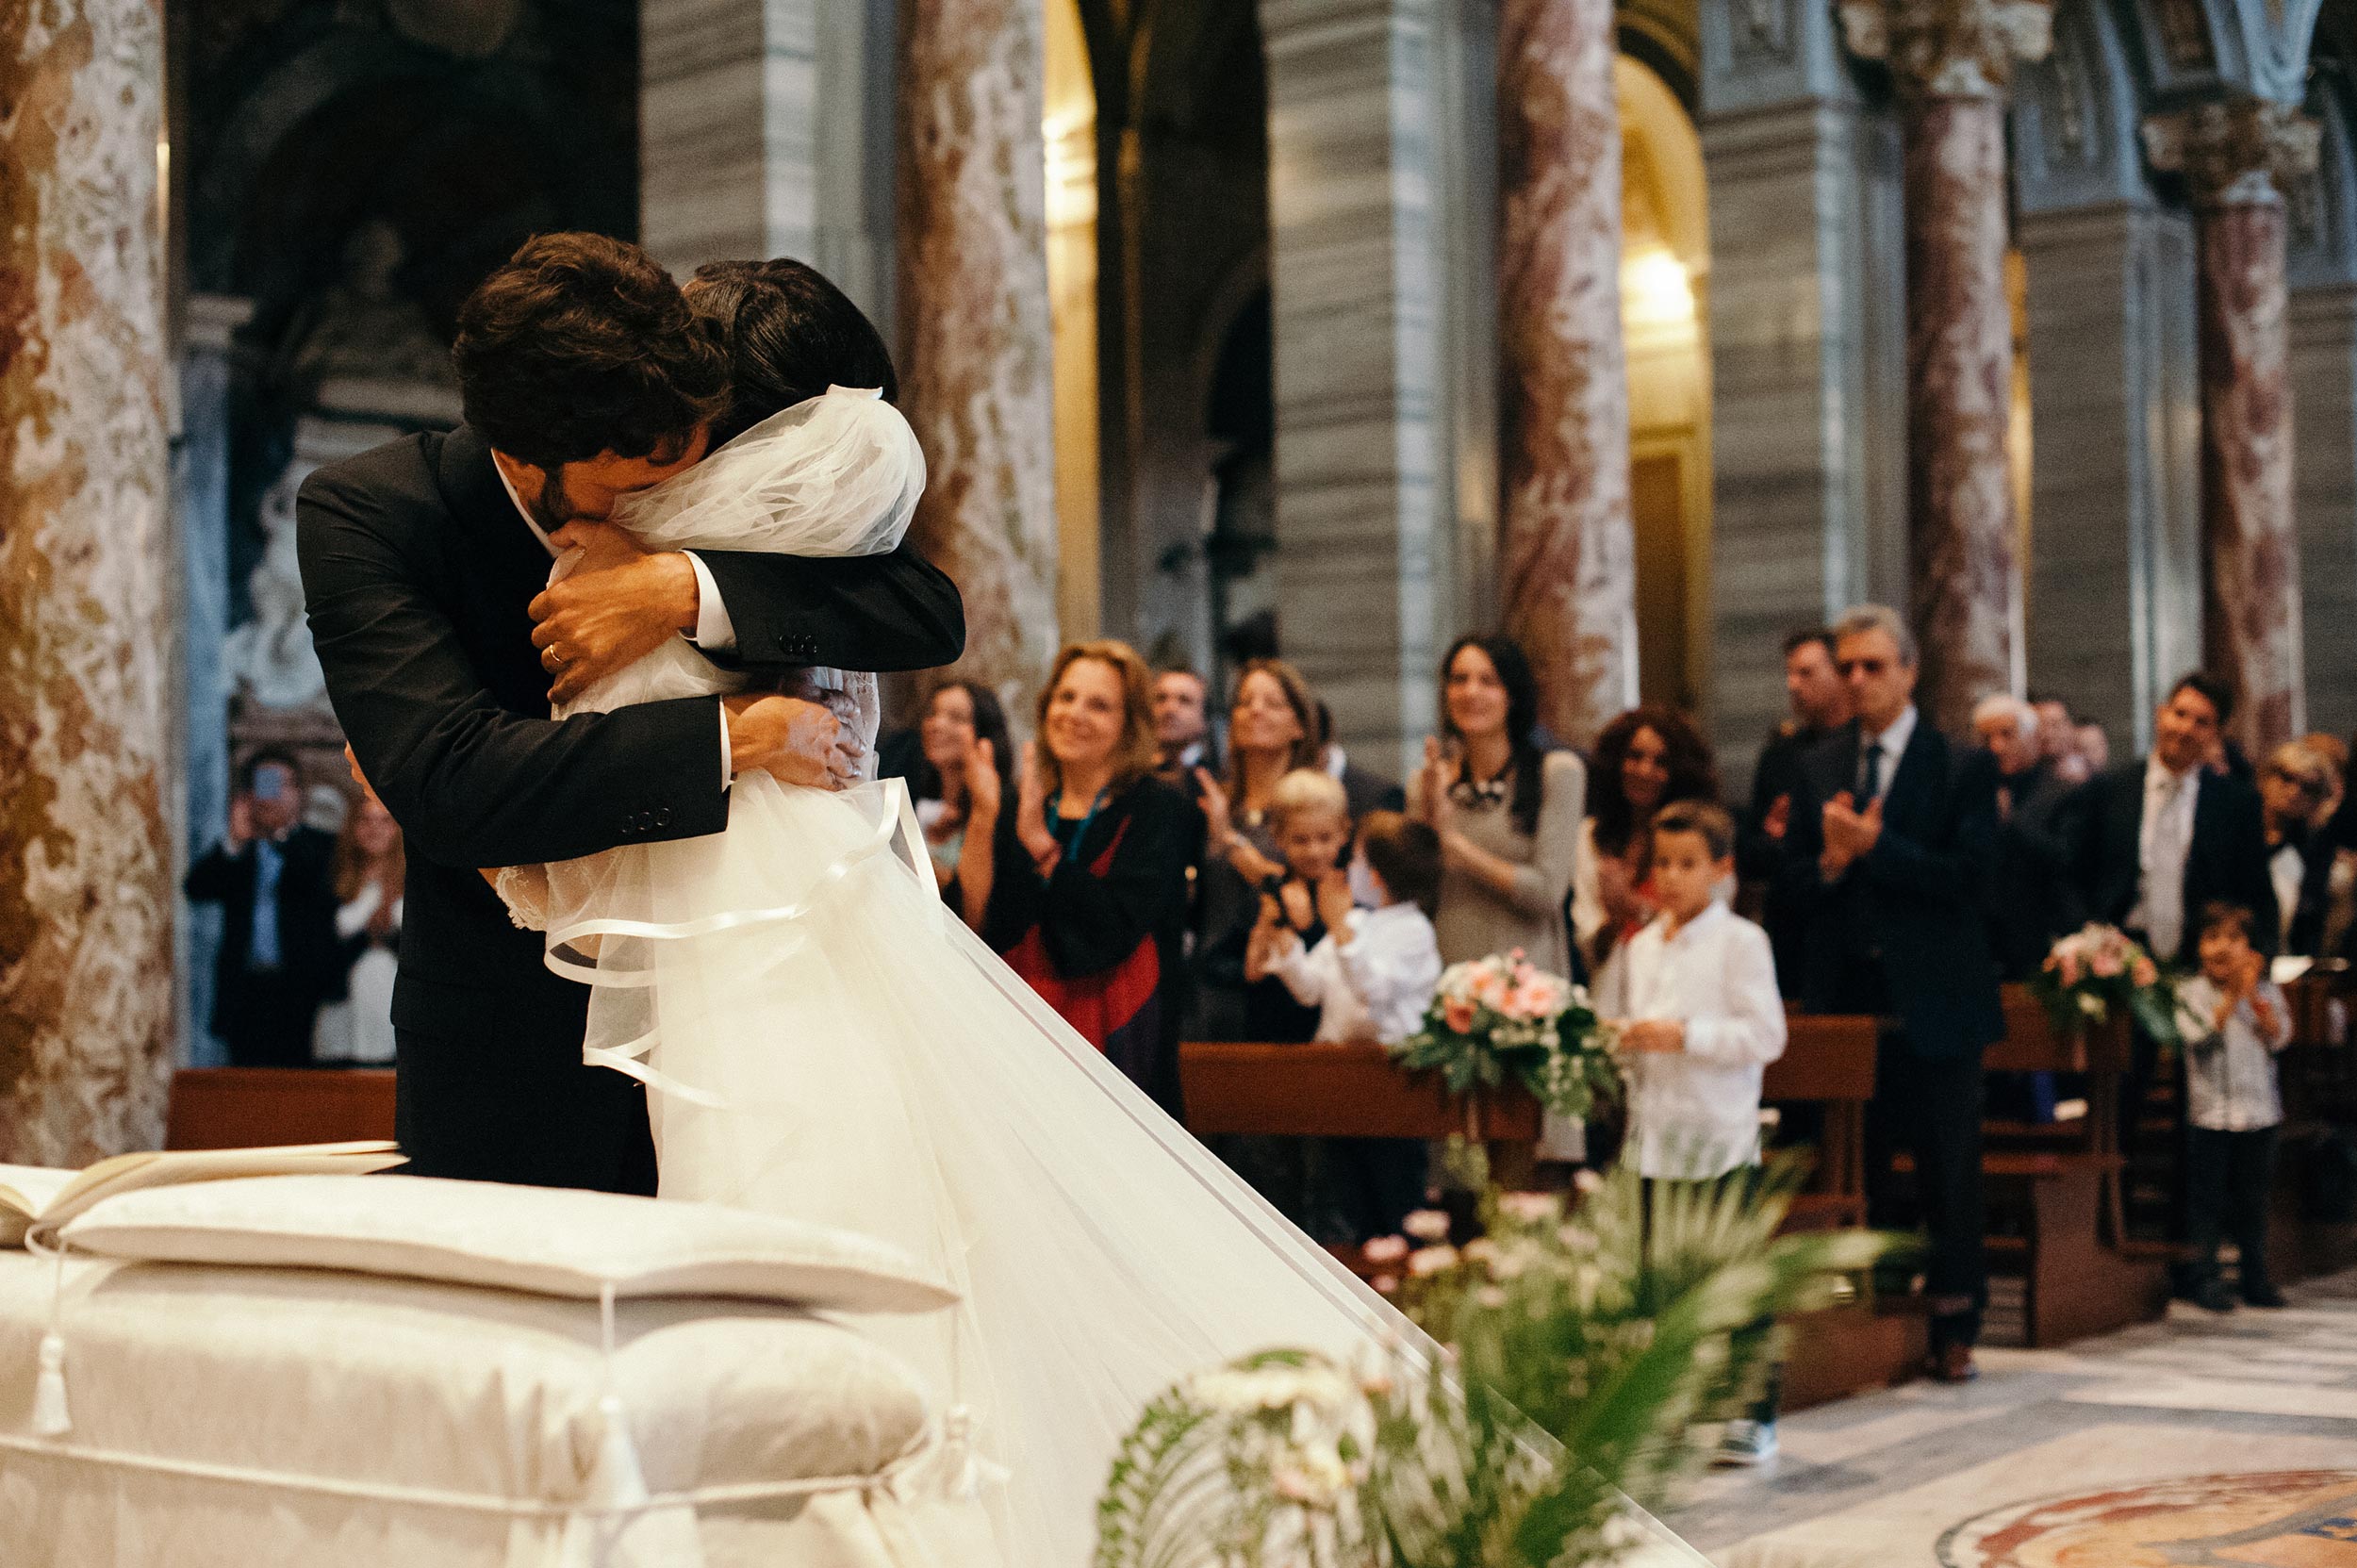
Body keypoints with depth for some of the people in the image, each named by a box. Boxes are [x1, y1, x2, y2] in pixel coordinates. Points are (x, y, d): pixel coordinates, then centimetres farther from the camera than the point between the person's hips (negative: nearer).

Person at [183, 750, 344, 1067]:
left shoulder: (322, 847, 9)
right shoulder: (232, 852, 16)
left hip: (303, 993, -2)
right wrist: (235, 841, -16)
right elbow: (196, 888, -1)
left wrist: (283, 830, -26)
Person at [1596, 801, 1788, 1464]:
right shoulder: (1639, 946, 11)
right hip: (1651, 1135, 6)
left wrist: (1683, 1035, -20)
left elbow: (1764, 1036, -14)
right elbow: (1610, 1019, 17)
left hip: (1720, 1140, -6)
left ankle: (1757, 1413, 9)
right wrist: (1621, 1038, -5)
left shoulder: (1741, 941, -6)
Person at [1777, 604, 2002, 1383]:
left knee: (1948, 1170, 3)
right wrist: (1832, 859, -14)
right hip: (1843, 993, 3)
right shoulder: (1818, 769, 10)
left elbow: (1964, 875, -13)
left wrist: (1873, 847, -17)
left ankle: (1952, 1326, 13)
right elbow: (1794, 885, 6)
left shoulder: (1961, 769, -2)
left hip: (1932, 1000, -3)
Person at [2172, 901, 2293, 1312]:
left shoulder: (2265, 991, 7)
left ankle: (2256, 1279, 18)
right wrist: (2233, 995, -23)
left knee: (2254, 1198, 9)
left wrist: (2253, 995, -15)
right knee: (2207, 1199, -1)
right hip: (2210, 1112, -3)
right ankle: (2207, 1279, 6)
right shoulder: (2190, 993, -2)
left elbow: (2279, 1037, -4)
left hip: (2258, 1112, 3)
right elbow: (2200, 1035, -16)